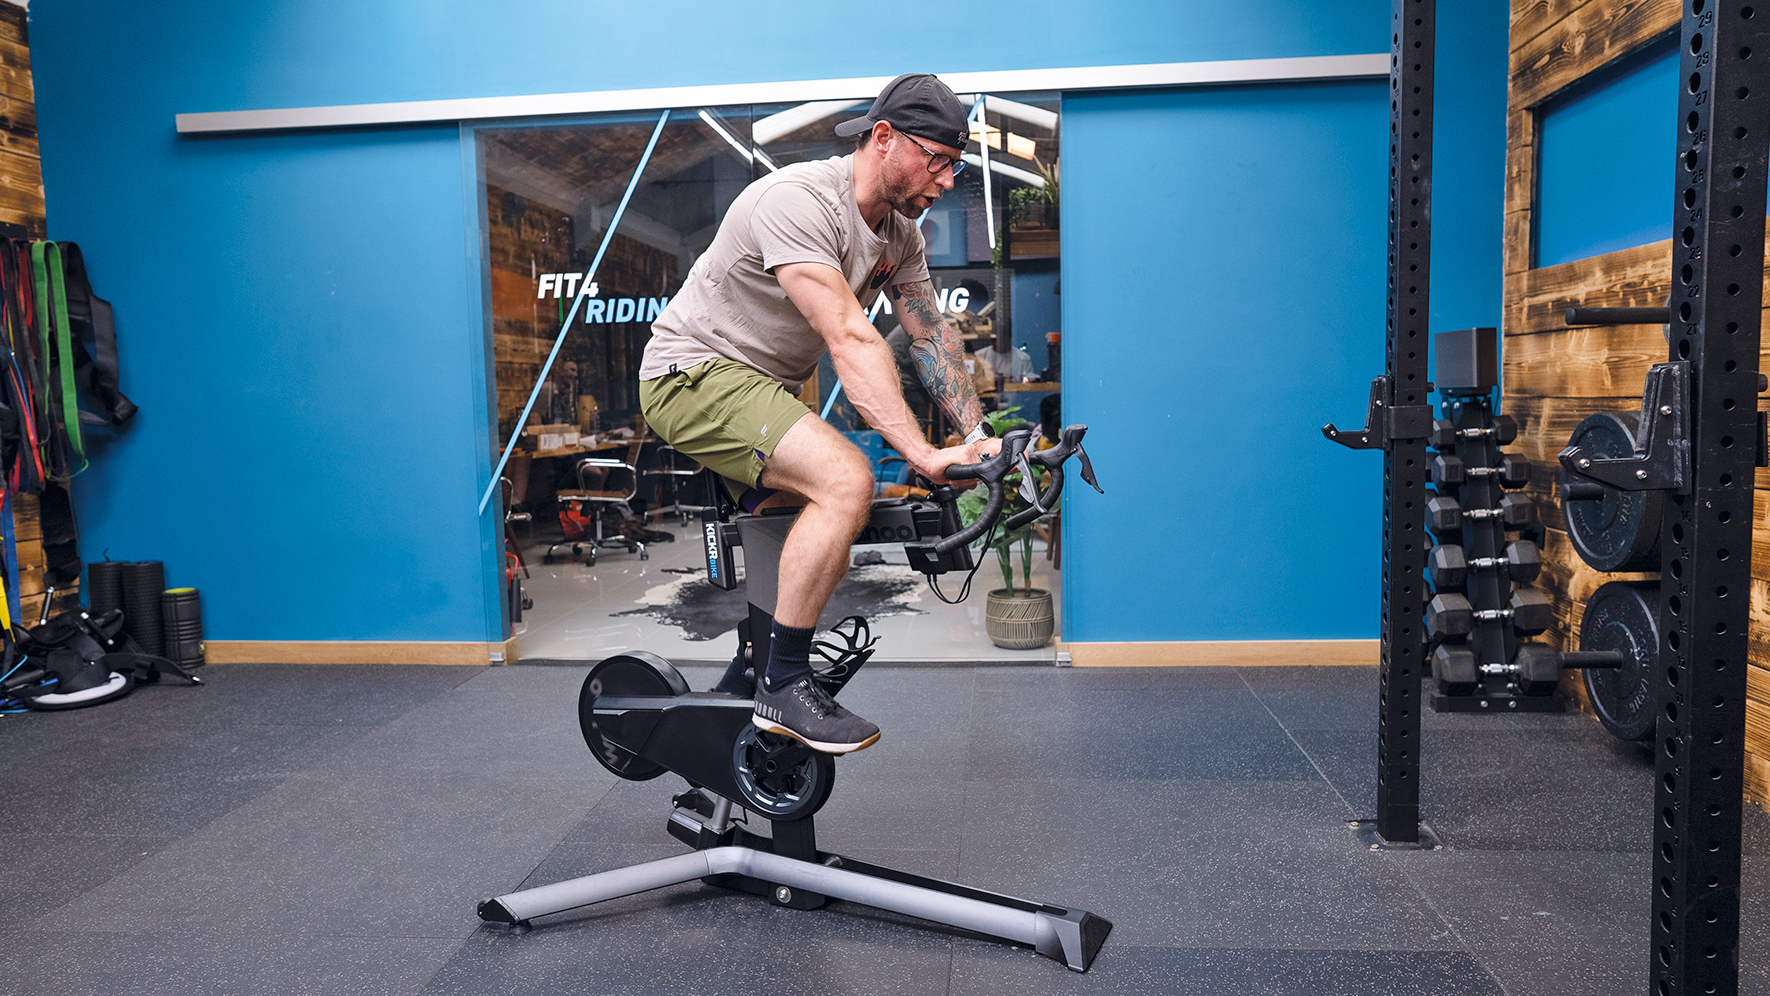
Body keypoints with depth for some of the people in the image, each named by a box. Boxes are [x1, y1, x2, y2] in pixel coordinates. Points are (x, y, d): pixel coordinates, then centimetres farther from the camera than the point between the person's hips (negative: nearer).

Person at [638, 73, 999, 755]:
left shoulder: (900, 232, 4)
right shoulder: (798, 201, -25)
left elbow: (933, 337, 5)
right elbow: (850, 341, -34)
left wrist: (981, 436, -6)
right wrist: (923, 455, -40)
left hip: (763, 389, 10)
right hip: (696, 373, -10)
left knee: (825, 555, 14)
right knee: (847, 481, -30)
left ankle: (735, 695, 30)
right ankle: (783, 686, -18)